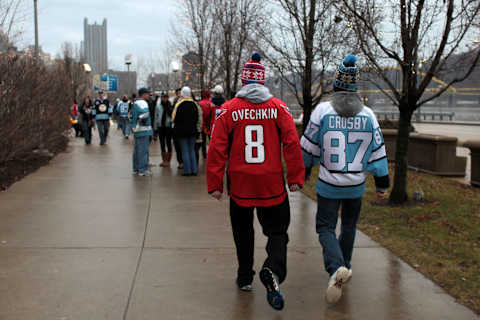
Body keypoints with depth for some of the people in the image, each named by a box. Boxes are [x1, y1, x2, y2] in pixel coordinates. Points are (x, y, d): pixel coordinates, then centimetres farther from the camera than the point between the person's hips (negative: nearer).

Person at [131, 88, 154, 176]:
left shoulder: (135, 103, 17)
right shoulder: (143, 103, -13)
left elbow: (132, 115, 22)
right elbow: (145, 113, -31)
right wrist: (141, 119, -16)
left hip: (136, 129, 10)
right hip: (144, 129, -10)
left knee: (137, 149, 14)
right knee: (143, 150, -6)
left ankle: (136, 169, 21)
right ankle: (143, 170, -5)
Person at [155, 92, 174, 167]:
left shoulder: (170, 105, -4)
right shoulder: (158, 106, 6)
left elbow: (172, 115, -10)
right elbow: (156, 116, 10)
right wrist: (156, 127, 8)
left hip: (168, 126, -4)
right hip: (161, 126, 4)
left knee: (168, 143, 1)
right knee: (162, 144, 10)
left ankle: (168, 160, 7)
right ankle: (164, 160, 20)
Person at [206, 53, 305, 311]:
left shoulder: (228, 110, -4)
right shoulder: (279, 107, -3)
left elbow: (217, 149, -5)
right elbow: (292, 144, -5)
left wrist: (215, 184, 1)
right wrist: (296, 178, 2)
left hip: (240, 184, 1)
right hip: (273, 185, 0)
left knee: (243, 231, 19)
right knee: (277, 231, 9)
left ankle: (245, 277, 29)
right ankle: (273, 270, -17)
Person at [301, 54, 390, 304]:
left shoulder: (323, 110, -11)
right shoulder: (367, 114, -3)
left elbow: (309, 147, -3)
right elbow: (378, 150, 1)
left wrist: (302, 172, 13)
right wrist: (382, 183, 11)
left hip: (328, 184, -3)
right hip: (356, 185, 3)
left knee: (326, 227, 5)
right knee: (349, 226, 22)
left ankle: (336, 268, -19)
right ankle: (344, 266, 36)